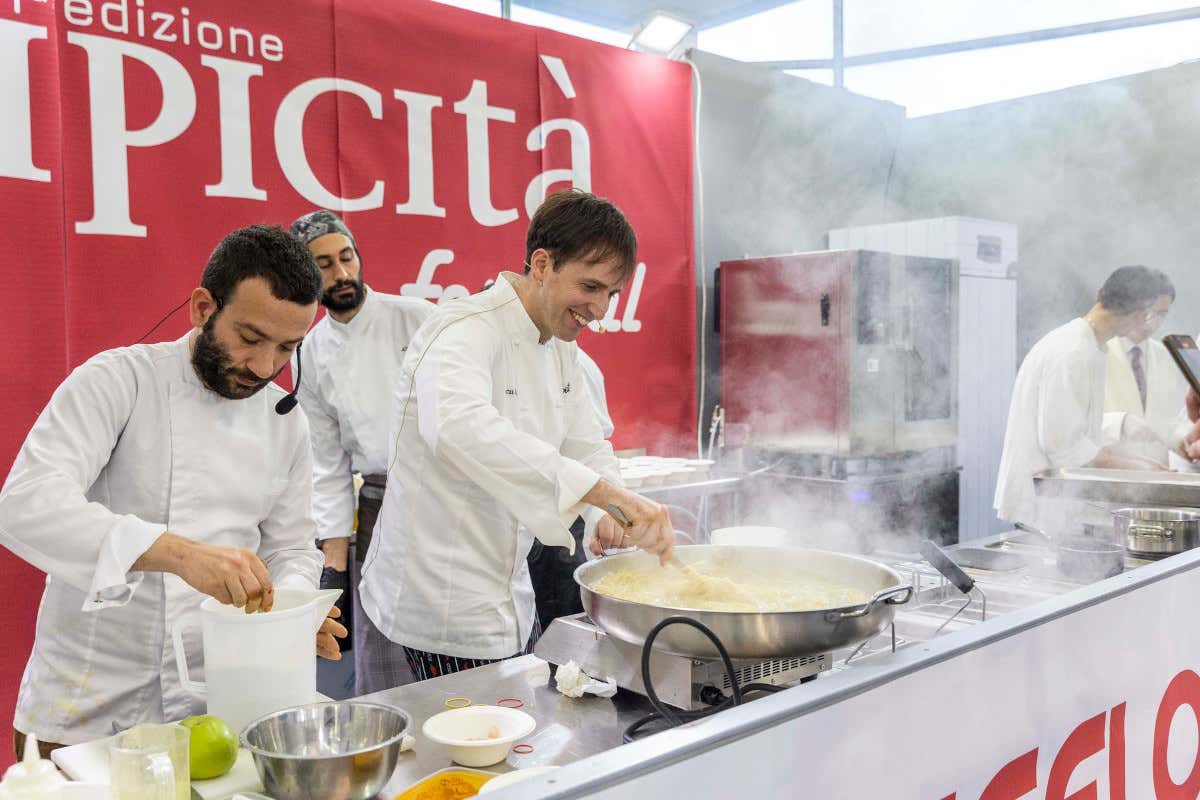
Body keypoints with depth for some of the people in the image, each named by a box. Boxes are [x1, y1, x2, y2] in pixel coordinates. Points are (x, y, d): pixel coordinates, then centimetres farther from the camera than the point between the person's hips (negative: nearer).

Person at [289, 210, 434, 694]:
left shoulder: (417, 318, -4)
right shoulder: (311, 355, 6)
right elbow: (328, 463, 10)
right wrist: (335, 555, 5)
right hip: (379, 505, 3)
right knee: (382, 664, 6)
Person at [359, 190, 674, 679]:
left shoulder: (561, 349, 7)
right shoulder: (467, 331, -23)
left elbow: (586, 446, 13)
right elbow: (458, 426, -45)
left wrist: (606, 516, -10)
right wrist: (609, 493, -51)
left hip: (509, 595, 9)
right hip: (442, 598, -9)